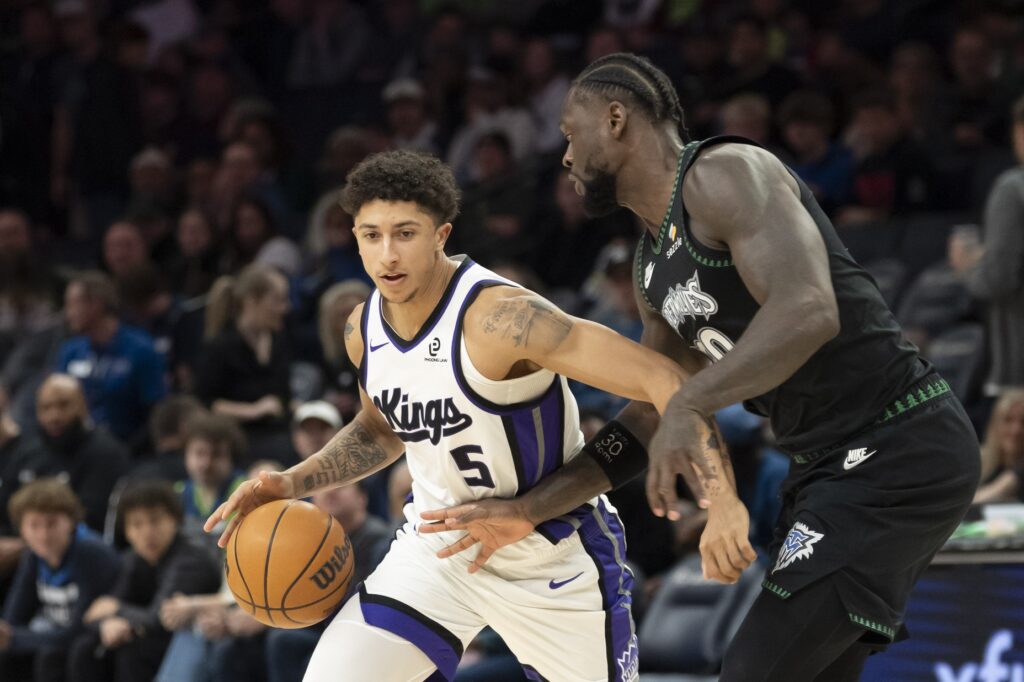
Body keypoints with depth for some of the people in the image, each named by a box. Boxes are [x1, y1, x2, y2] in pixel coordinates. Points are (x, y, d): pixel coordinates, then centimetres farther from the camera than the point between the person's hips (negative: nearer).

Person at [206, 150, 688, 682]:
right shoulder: (364, 330, -5)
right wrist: (293, 484, 2)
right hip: (438, 547, 5)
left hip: (552, 554, -5)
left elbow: (662, 382, -34)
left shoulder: (499, 318, -29)